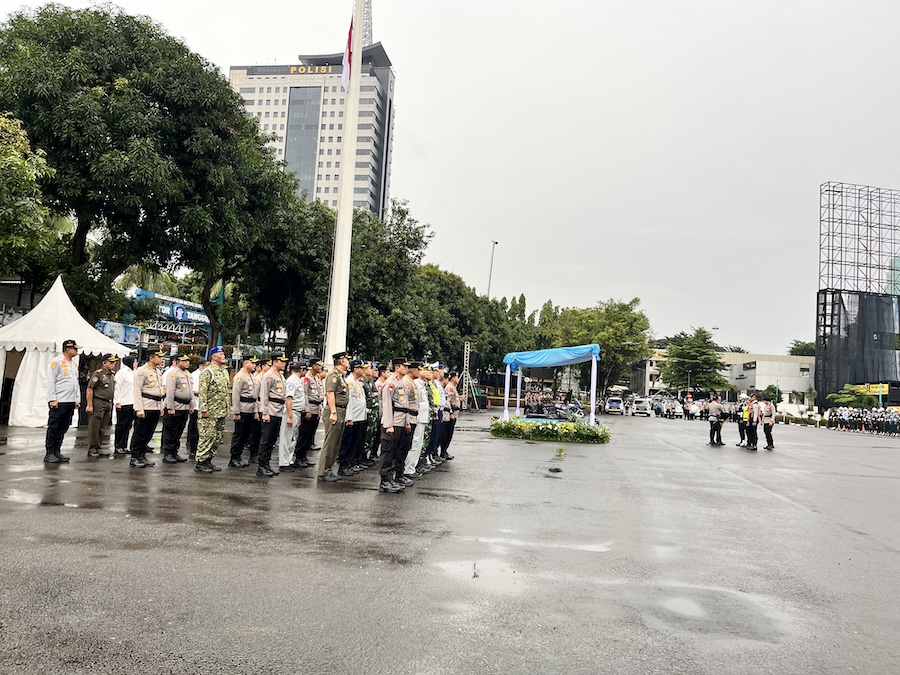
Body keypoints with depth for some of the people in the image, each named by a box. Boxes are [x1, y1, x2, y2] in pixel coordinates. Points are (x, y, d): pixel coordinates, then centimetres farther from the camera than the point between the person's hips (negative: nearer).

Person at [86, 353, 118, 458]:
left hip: (108, 403, 8)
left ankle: (98, 448, 20)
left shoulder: (112, 375, 15)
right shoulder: (98, 374, -10)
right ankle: (91, 450, 3)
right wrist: (89, 405, -17)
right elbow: (89, 389, -13)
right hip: (98, 403, -8)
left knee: (102, 428, 12)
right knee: (94, 427, -2)